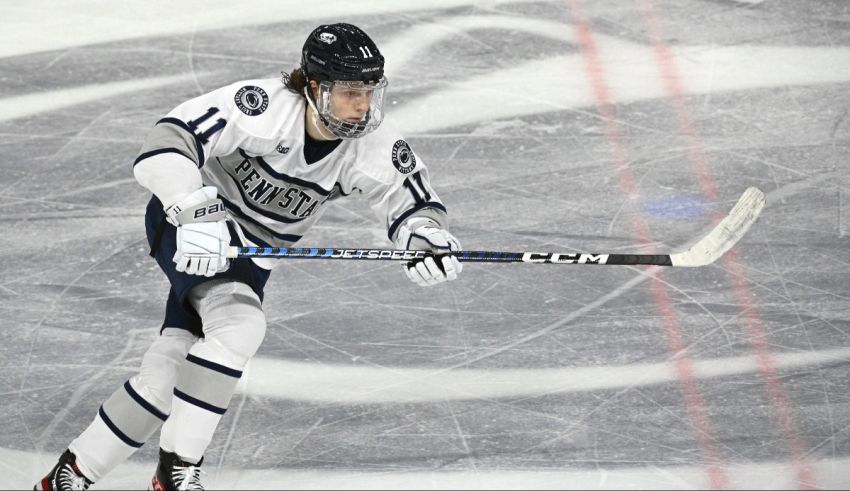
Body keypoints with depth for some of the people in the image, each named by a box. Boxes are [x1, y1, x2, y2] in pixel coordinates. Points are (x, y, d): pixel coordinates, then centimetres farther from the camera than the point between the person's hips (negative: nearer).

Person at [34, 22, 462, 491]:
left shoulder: (373, 144, -14)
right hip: (183, 223, -5)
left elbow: (412, 202, -7)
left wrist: (432, 241, -30)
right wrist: (198, 213, -49)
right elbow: (168, 141, -36)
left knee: (166, 374, 0)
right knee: (240, 324, -29)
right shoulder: (263, 106, -30)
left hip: (249, 257, 5)